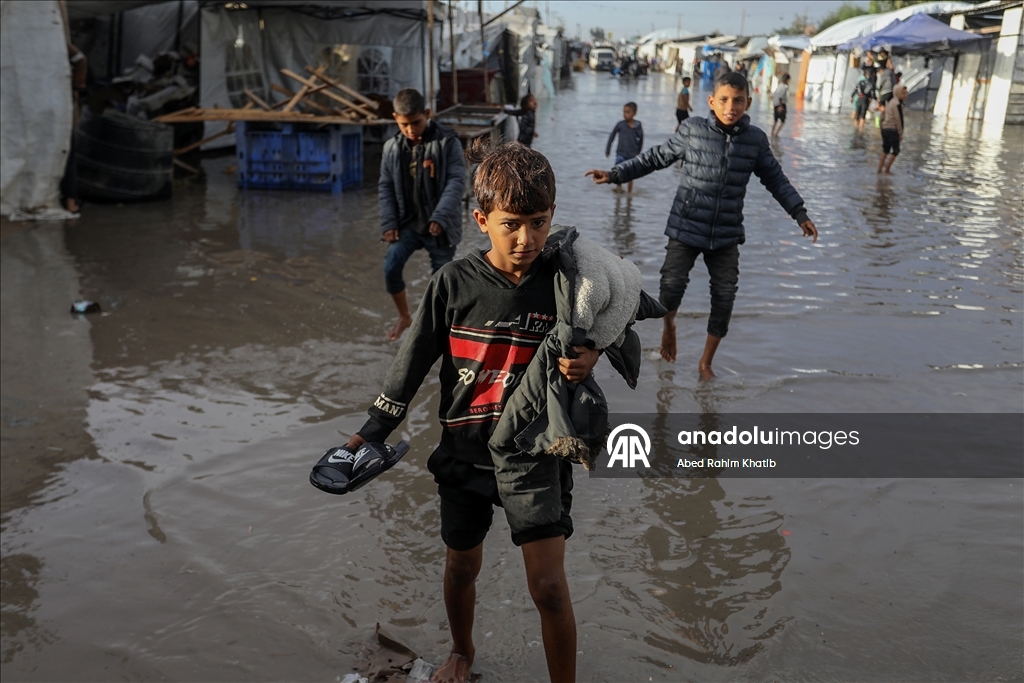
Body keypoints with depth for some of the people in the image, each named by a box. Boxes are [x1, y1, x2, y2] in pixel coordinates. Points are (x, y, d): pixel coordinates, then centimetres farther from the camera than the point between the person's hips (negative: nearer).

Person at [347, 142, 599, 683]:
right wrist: (371, 433, -4)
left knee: (548, 585, -7)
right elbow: (413, 361, -4)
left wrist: (589, 357, -22)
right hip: (465, 451, 2)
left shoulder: (561, 278, -13)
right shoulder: (454, 283, -12)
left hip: (536, 452, -1)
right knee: (461, 567, 20)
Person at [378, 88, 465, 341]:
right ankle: (404, 316, 15)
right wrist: (389, 223, -4)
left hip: (439, 224, -3)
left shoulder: (448, 142, -11)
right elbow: (385, 187, 6)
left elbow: (456, 181, -15)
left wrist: (440, 217, -24)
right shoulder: (392, 147, 1)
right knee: (391, 268, -9)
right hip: (407, 222, 3)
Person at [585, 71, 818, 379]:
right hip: (686, 229, -2)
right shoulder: (692, 130, -6)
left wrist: (800, 214, 10)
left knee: (724, 298, 3)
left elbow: (775, 179, 12)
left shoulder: (756, 140, 0)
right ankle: (668, 327, 26)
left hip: (727, 236, 2)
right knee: (672, 286, -10)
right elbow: (657, 158, 3)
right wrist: (615, 174, -1)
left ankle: (706, 362, 21)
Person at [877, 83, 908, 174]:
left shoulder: (890, 102, 13)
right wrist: (901, 133, -10)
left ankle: (880, 168, 17)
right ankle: (886, 169, -2)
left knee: (885, 150, 16)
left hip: (885, 128, 9)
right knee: (895, 150, -1)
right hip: (893, 130, -9)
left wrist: (883, 128, 24)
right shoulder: (897, 104, -14)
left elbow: (883, 116, 18)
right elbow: (898, 120, -16)